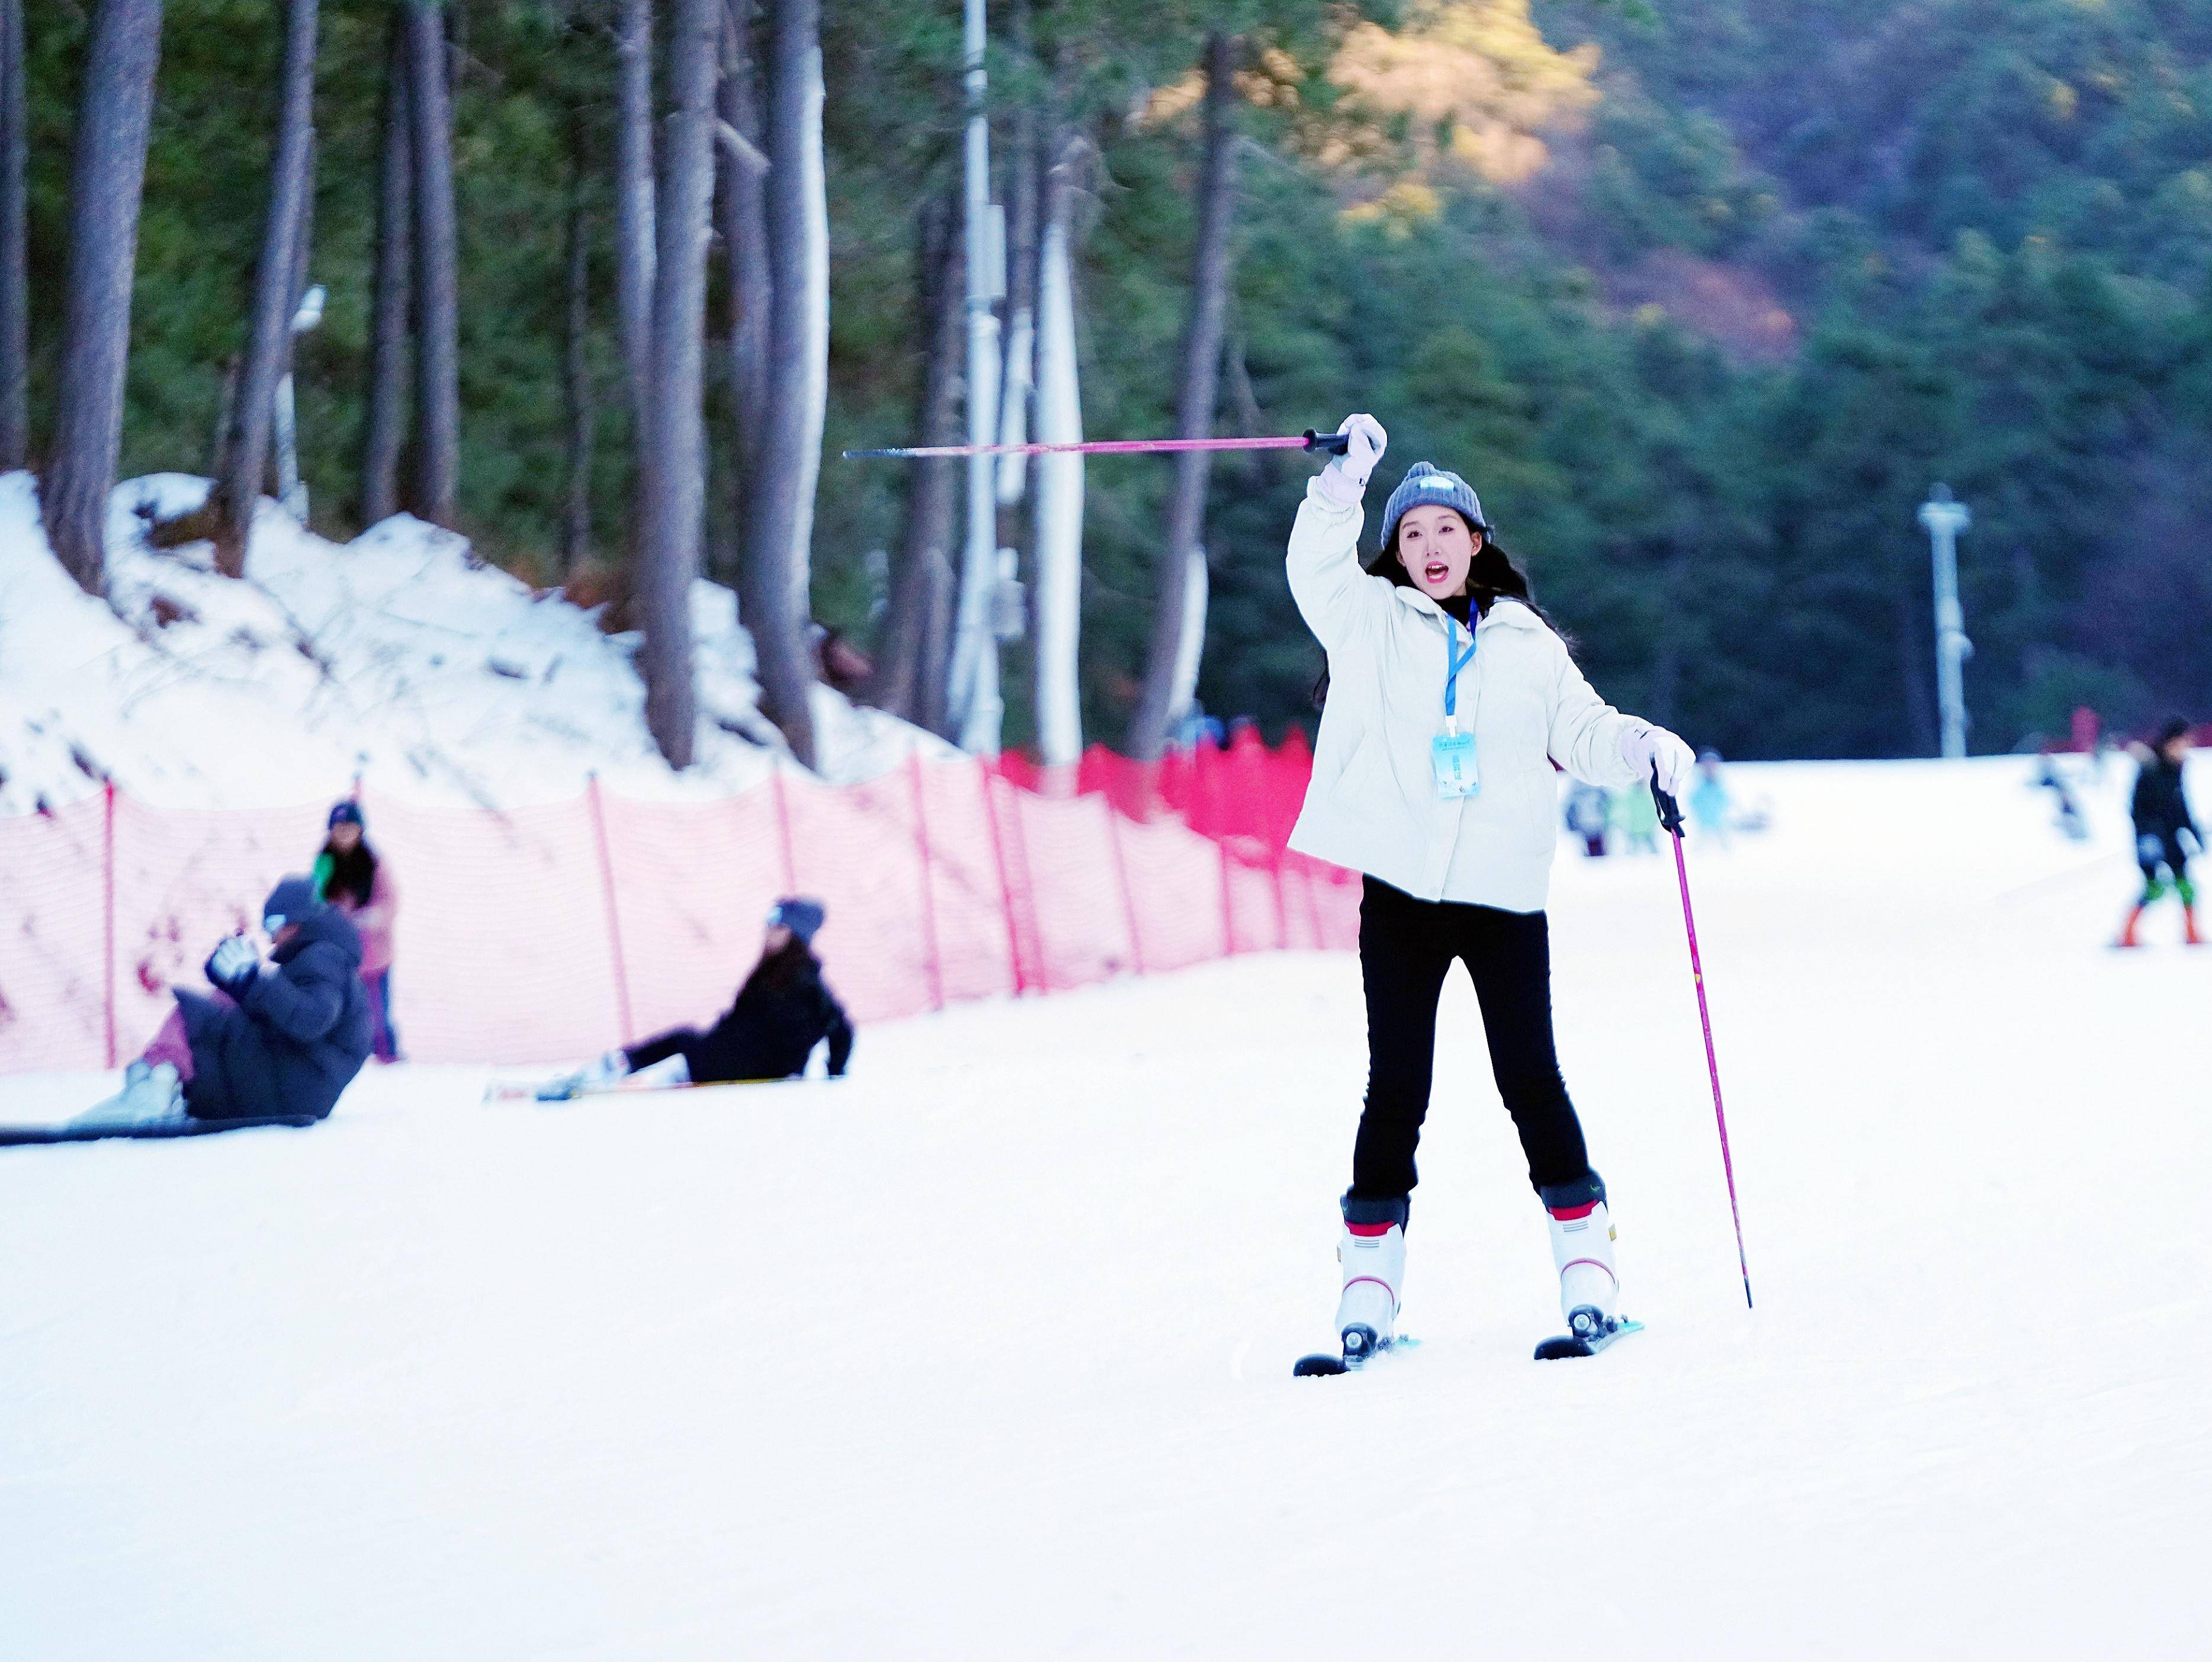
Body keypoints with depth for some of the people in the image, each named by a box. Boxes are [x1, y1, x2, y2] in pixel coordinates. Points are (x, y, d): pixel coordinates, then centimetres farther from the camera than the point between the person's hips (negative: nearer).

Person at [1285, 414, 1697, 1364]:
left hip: (1504, 894, 0)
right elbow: (1317, 568, -5)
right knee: (1396, 1088, 1)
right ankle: (1370, 1281, 6)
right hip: (1399, 892, 0)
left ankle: (1586, 1267, 4)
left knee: (1530, 1078, -1)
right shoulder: (1371, 624, 10)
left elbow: (1581, 731, 8)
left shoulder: (1526, 644, 13)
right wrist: (1346, 482, -16)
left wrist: (1645, 749, -10)